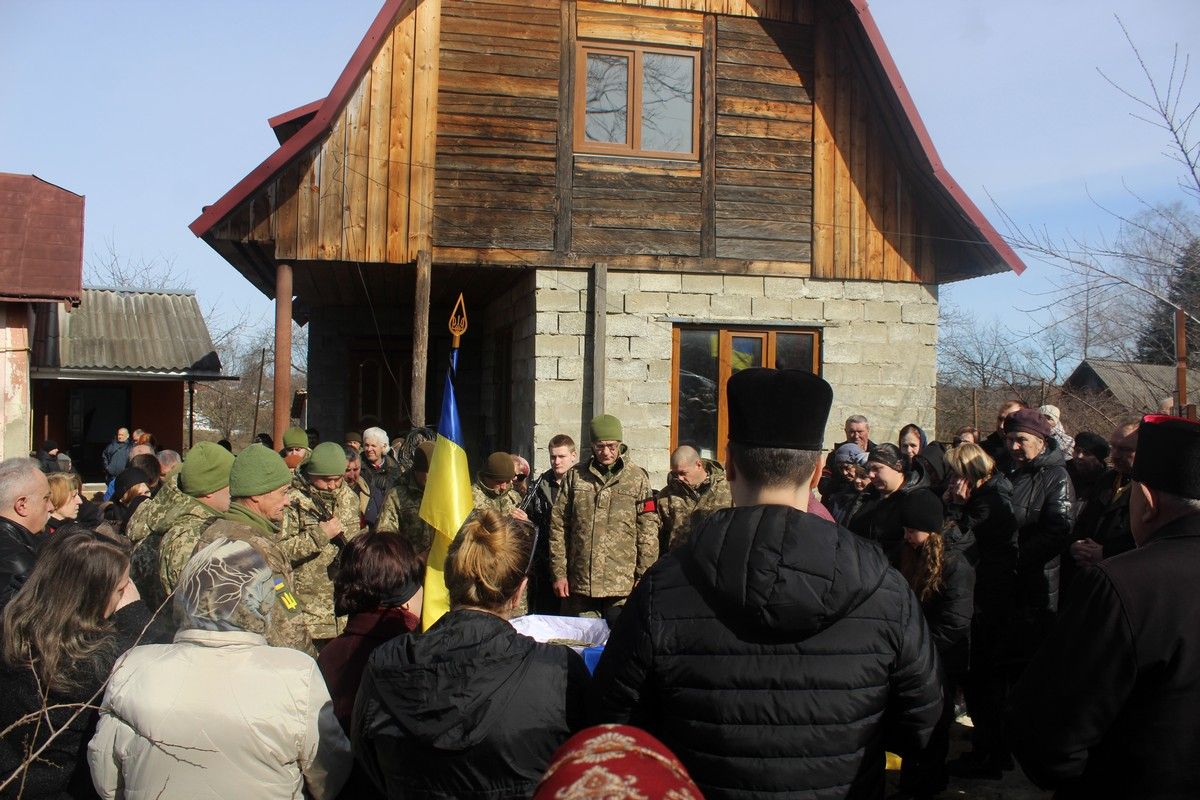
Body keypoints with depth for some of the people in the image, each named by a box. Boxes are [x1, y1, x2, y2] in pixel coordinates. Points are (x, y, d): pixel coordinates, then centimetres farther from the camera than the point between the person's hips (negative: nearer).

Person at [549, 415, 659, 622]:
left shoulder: (637, 478, 0)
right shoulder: (575, 476, 6)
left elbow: (648, 532, -1)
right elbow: (558, 526, 7)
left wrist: (644, 579, -4)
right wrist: (559, 573, 2)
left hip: (623, 587, -2)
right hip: (580, 583, 2)